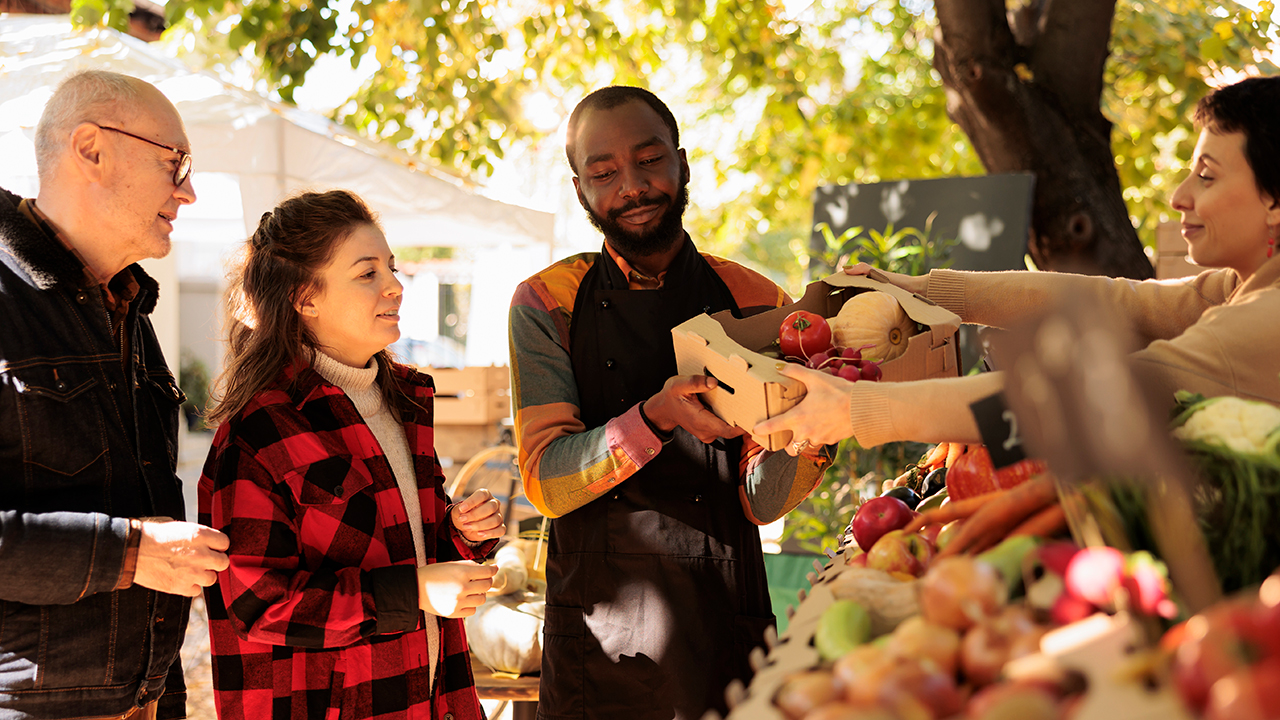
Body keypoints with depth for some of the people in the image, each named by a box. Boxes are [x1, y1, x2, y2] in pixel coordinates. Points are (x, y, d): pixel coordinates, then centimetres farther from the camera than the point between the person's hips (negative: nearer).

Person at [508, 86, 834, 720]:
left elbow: (761, 501, -3)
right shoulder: (546, 303, -1)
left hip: (726, 635, 1)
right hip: (597, 638, 0)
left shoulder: (755, 303, 0)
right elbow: (544, 481, -11)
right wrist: (655, 417, -27)